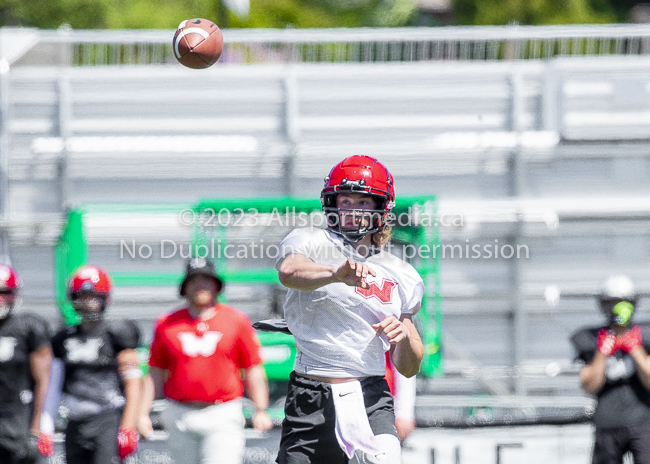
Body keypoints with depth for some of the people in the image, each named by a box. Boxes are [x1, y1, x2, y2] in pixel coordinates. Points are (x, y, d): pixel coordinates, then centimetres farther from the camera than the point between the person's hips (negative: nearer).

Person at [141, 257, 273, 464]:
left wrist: (260, 410, -4)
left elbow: (253, 369, 4)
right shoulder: (167, 324, 7)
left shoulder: (237, 321, 4)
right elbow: (155, 374, 11)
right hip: (180, 417, 3)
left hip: (222, 417, -3)